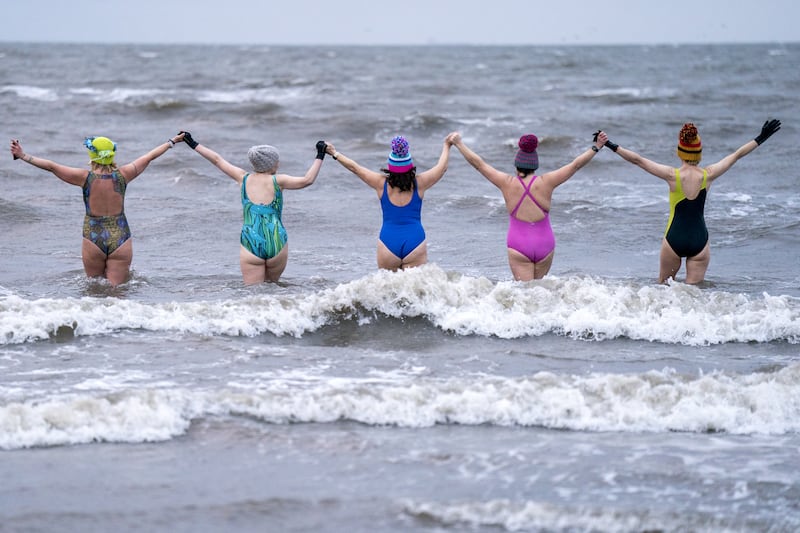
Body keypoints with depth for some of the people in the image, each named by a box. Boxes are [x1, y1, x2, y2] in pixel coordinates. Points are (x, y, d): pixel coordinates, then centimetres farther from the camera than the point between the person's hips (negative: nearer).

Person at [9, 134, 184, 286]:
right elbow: (150, 156, 11)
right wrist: (171, 142, 24)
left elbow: (51, 166, -4)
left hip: (93, 241, -1)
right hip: (120, 240, 1)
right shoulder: (122, 175, -3)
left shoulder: (86, 177, -8)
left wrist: (23, 156, 4)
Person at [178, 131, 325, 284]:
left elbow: (217, 160, 18)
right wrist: (319, 157, 3)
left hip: (250, 243, 1)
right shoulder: (277, 181, 0)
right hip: (277, 243, -1)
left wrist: (194, 144, 28)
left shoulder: (244, 178, 8)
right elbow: (307, 180, -7)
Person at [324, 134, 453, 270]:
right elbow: (442, 167, 17)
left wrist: (334, 153, 27)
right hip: (415, 242, 0)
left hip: (388, 243, 0)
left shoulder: (382, 183, 1)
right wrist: (446, 146, 34)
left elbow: (354, 167, 14)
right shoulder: (418, 184, 1)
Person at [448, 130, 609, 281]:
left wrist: (459, 143, 13)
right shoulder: (546, 182, -5)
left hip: (518, 247, -1)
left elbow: (478, 163, 3)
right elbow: (575, 165, 2)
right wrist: (596, 147, 11)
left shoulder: (507, 183, -6)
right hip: (545, 245, 1)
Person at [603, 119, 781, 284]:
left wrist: (612, 146, 0)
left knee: (663, 287, 19)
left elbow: (637, 160, -9)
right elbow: (737, 155, 4)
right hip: (699, 241, 1)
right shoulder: (708, 175, -6)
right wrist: (760, 139, 13)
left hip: (673, 240, -1)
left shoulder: (673, 175, -11)